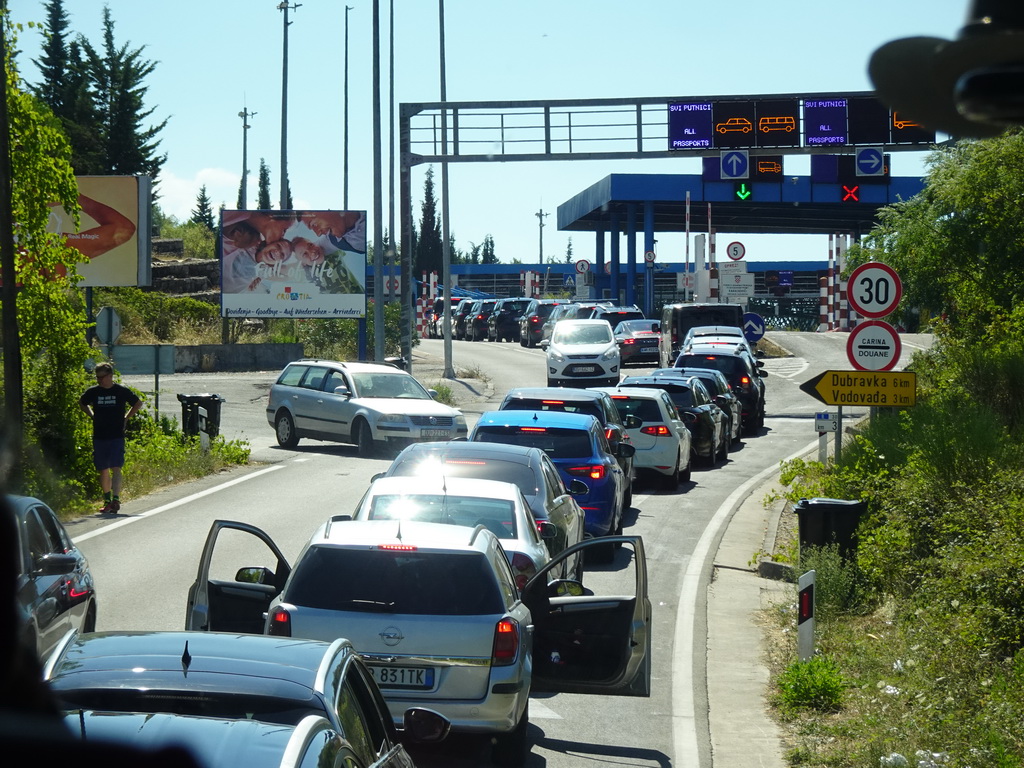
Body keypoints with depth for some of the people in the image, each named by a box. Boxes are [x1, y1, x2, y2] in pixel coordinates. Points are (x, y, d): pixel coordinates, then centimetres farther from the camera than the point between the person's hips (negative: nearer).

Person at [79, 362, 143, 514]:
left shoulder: (122, 391, -2)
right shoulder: (93, 392, 4)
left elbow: (138, 403, 12)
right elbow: (82, 403, 24)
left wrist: (126, 417, 5)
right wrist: (92, 416, 12)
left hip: (117, 437, -3)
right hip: (99, 437, 3)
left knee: (115, 468, -12)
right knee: (103, 470, 6)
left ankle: (115, 499, -18)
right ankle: (107, 500, 16)